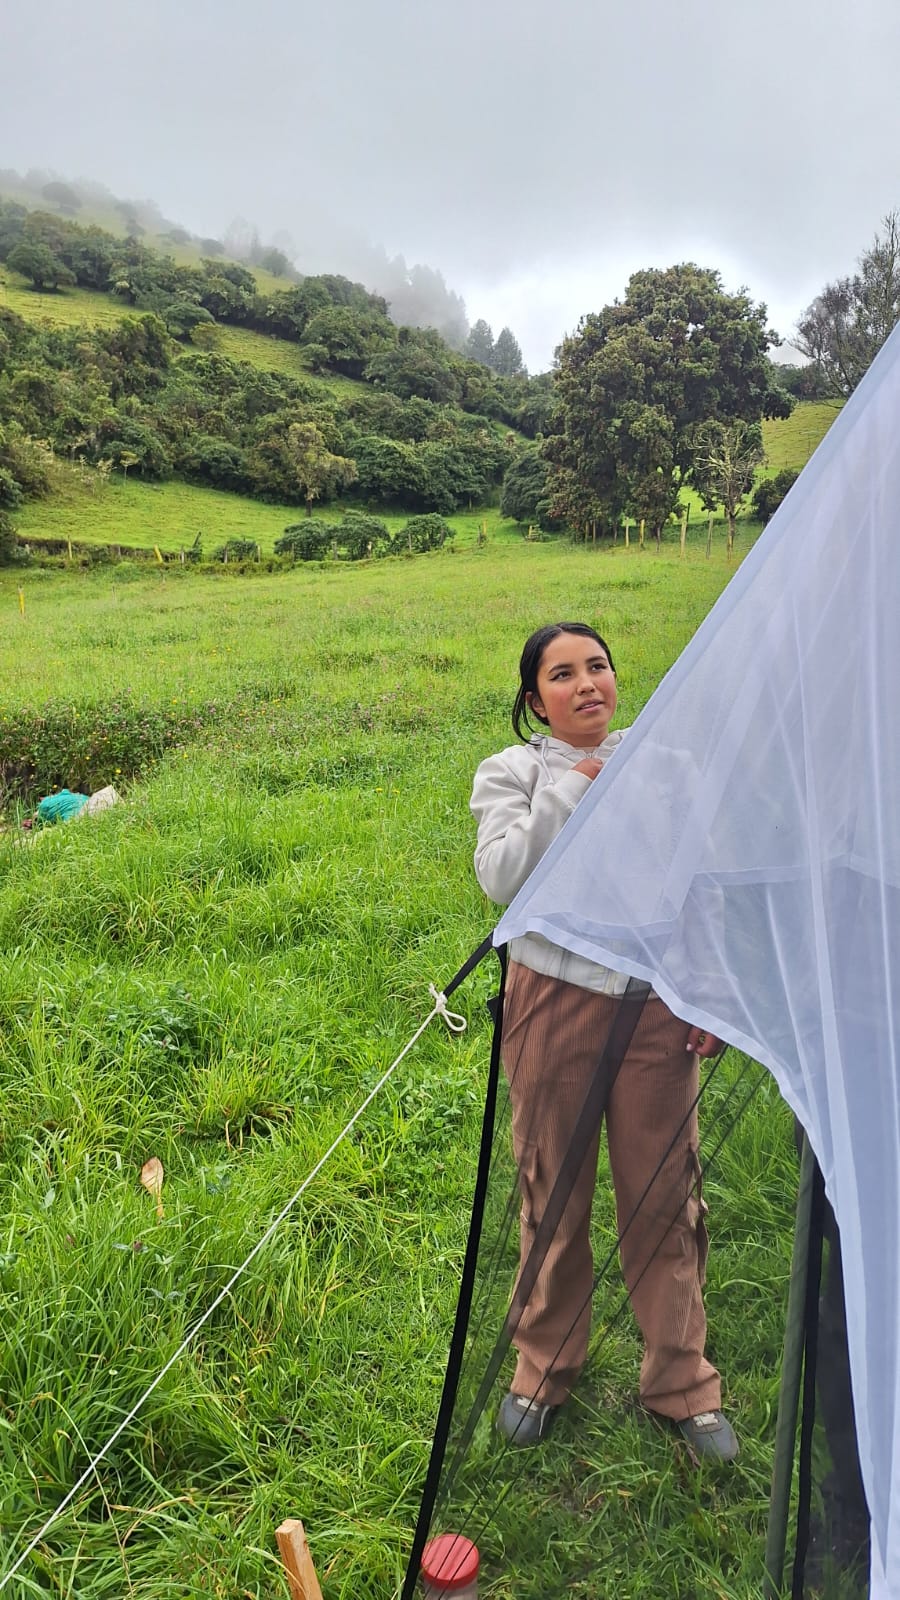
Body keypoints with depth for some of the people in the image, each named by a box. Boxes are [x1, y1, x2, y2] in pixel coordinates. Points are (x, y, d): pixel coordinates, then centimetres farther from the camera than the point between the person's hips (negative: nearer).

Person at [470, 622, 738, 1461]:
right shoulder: (513, 772, 0)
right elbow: (501, 878, -16)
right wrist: (568, 791, -18)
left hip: (656, 1004, 2)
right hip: (554, 1003, -1)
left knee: (664, 1193, 9)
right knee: (552, 1192, 12)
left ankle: (682, 1382, 30)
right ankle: (543, 1368, 34)